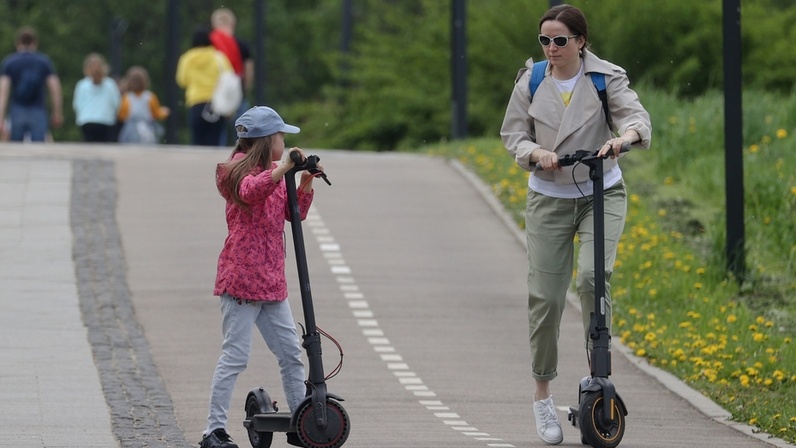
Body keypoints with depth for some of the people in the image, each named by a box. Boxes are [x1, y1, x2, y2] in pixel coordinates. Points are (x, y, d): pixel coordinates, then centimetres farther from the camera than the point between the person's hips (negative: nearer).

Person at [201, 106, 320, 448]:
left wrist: (305, 183, 2)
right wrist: (281, 170, -39)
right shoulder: (241, 170, -8)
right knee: (235, 355, -9)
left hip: (271, 281, 9)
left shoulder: (273, 175, 19)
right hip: (242, 276, -9)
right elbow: (249, 192, -31)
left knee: (291, 353, 10)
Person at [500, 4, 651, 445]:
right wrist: (536, 153, -19)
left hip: (602, 194, -2)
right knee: (544, 296, -1)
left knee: (592, 275, -26)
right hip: (548, 198, 2)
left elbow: (636, 114, -20)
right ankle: (542, 396, 12)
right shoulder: (530, 82, -1)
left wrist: (624, 137, -43)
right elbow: (512, 134, 3)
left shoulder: (606, 78, -7)